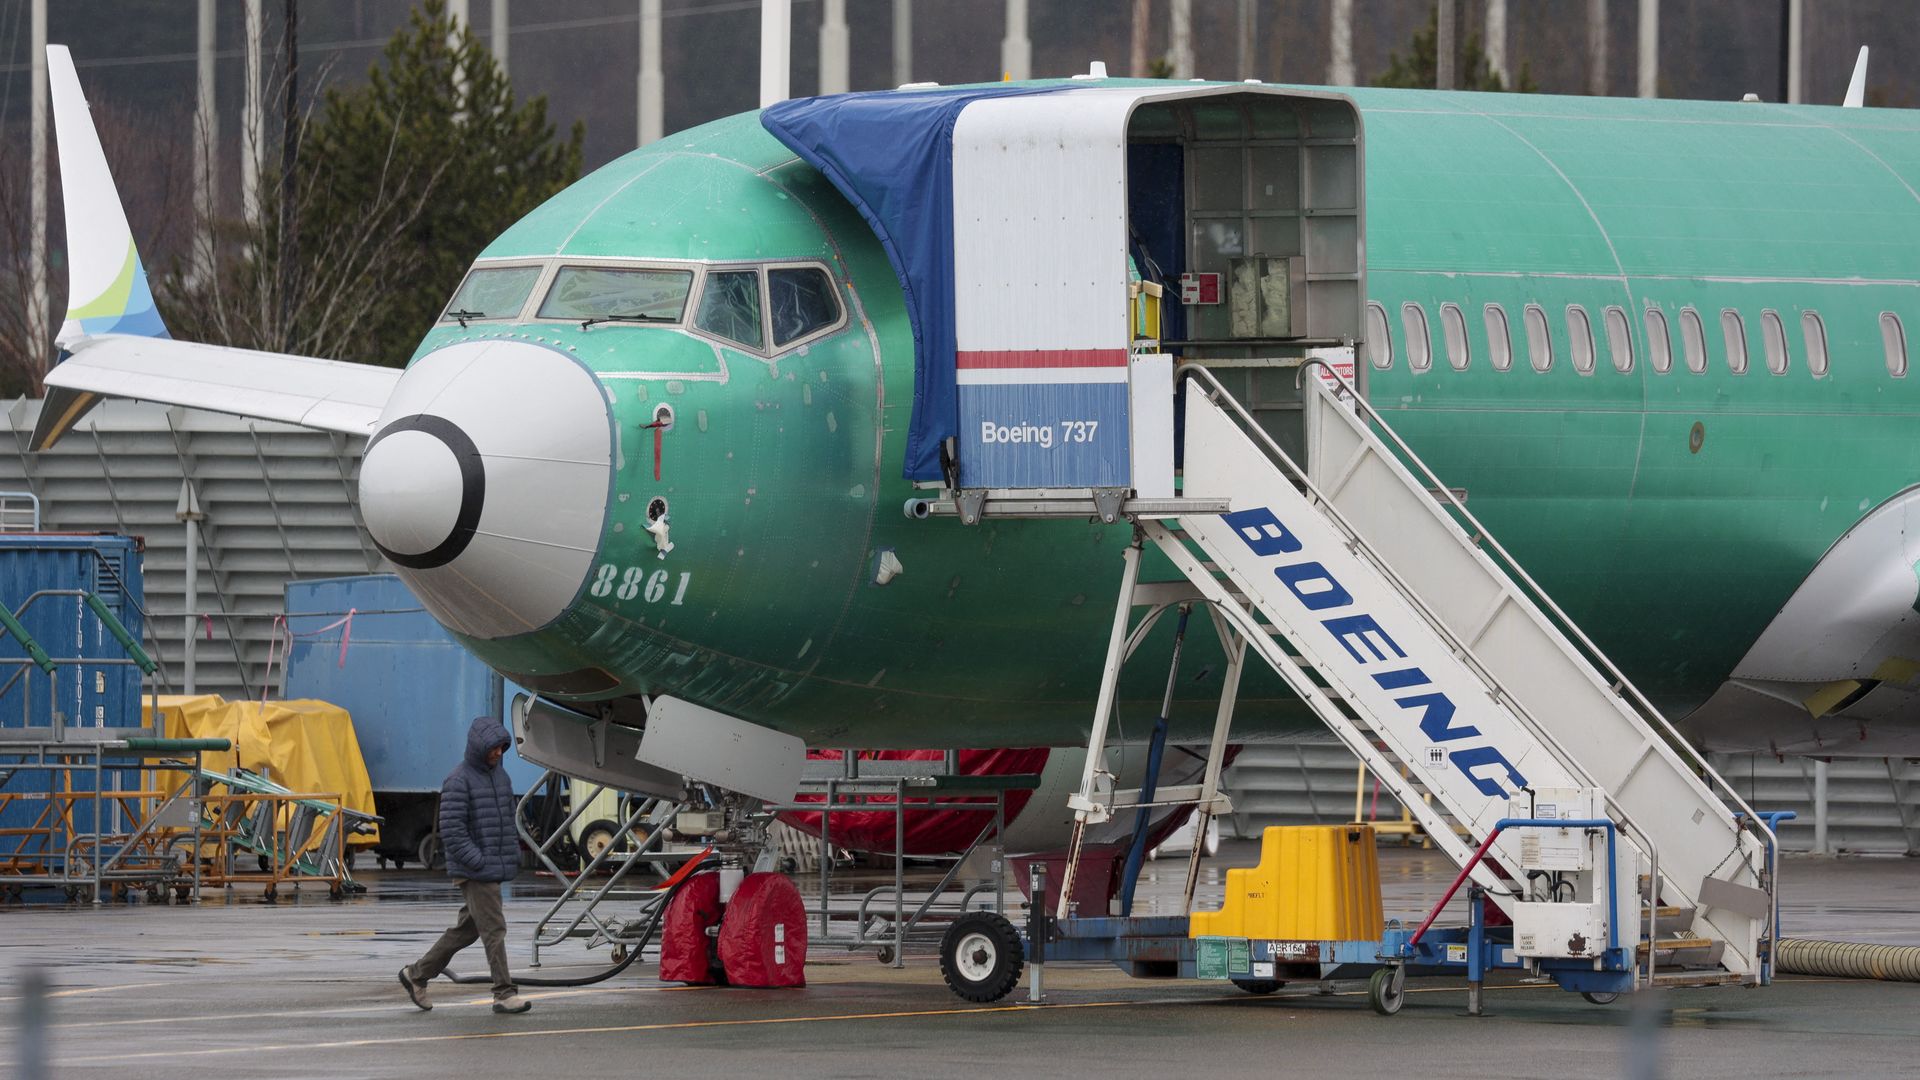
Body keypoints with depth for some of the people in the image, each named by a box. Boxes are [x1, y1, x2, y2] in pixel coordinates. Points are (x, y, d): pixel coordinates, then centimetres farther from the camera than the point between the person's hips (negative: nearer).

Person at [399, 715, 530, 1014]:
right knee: (493, 929, -10)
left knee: (466, 929, 14)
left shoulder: (500, 776, 14)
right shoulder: (458, 781, -12)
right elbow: (451, 829, -17)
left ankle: (417, 974, 26)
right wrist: (478, 862, -20)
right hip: (474, 873, -9)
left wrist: (514, 854, 12)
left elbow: (508, 820, 24)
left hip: (495, 869, 9)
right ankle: (504, 993, -8)